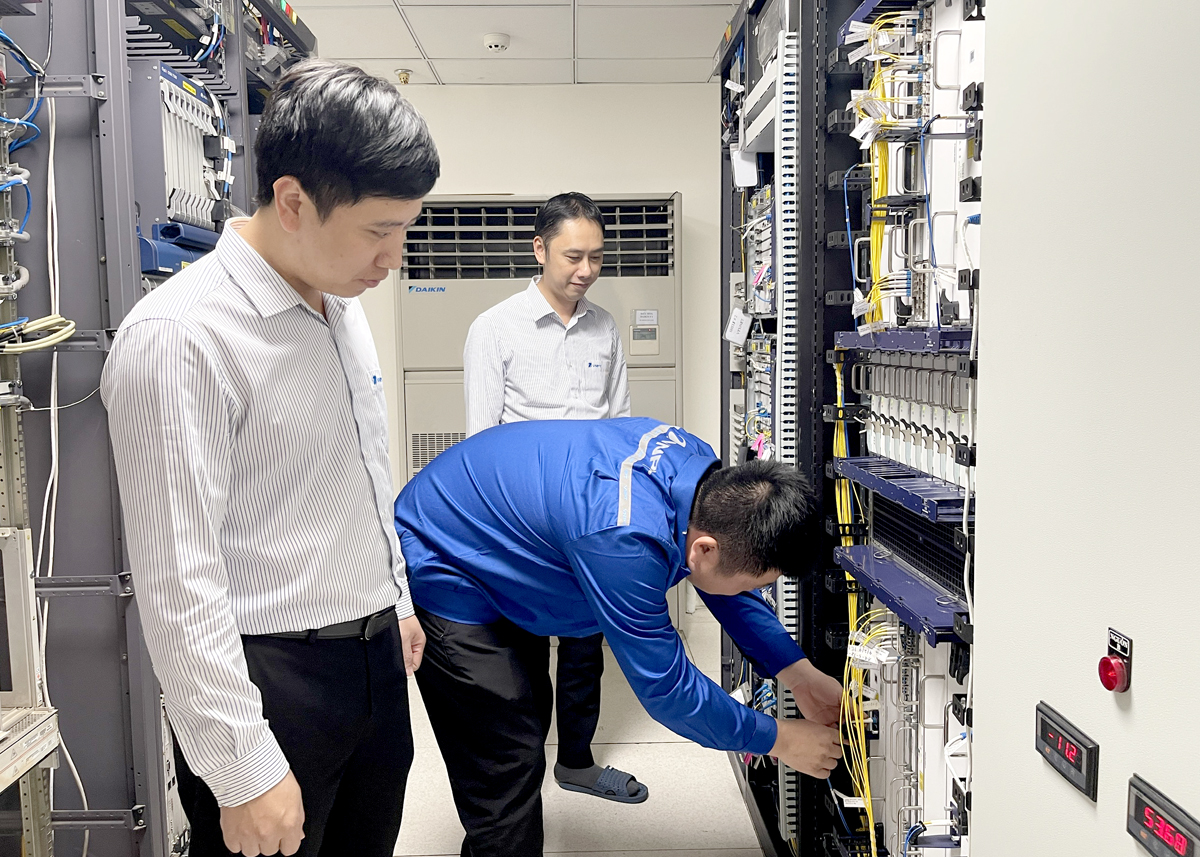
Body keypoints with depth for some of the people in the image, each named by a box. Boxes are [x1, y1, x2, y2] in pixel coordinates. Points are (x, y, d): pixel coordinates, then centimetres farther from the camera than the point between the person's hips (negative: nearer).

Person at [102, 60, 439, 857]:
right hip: (270, 677, -7)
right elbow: (178, 580, -21)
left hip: (376, 657, 8)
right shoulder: (178, 337, -20)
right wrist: (243, 770, -18)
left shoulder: (345, 305, 6)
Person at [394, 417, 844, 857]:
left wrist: (800, 675, -4)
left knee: (529, 716, 21)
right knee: (507, 769, -7)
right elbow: (664, 686, -28)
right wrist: (777, 739, -16)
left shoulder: (700, 466, -15)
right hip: (439, 570, -9)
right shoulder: (623, 540, -41)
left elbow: (729, 593, 1)